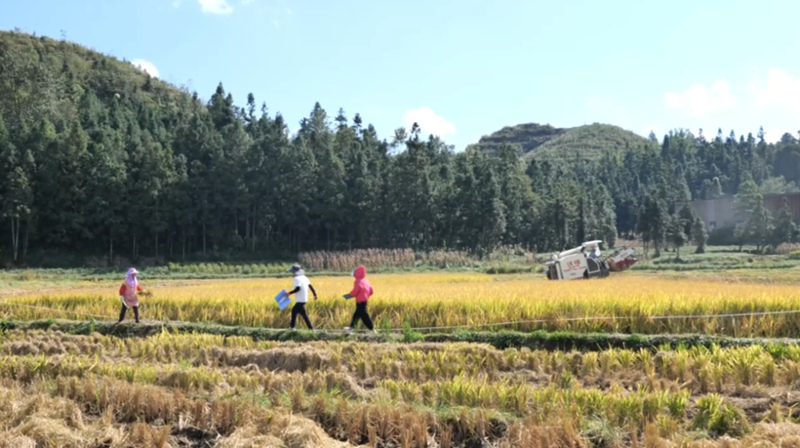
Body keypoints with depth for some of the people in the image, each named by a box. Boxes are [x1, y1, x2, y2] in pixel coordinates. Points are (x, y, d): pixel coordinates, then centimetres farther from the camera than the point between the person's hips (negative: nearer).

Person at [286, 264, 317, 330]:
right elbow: (310, 286, 12)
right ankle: (292, 326, 27)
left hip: (300, 300, -10)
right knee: (294, 310, 22)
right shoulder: (304, 277, 11)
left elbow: (297, 288, -28)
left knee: (303, 314, -5)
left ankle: (311, 328, -6)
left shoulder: (297, 279, -15)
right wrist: (315, 294, 17)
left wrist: (290, 293, -19)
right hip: (304, 299, 10)